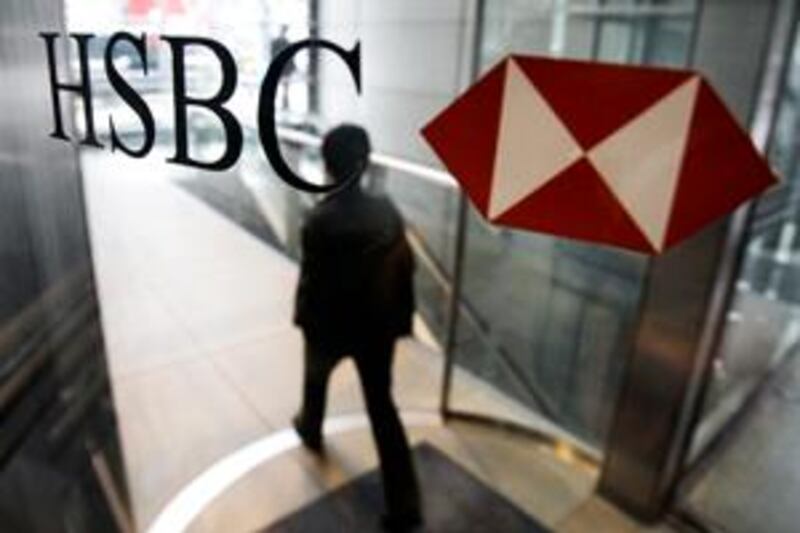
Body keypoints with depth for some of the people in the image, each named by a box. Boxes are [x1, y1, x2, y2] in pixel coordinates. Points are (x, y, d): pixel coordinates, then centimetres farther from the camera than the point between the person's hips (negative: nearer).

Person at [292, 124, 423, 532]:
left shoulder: (320, 220, -21)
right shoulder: (387, 211, -8)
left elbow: (311, 279, -16)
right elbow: (405, 268, -1)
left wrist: (303, 318, 2)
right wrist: (401, 318, 11)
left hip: (330, 325, -3)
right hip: (377, 325, 3)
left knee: (316, 376, 30)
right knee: (382, 405, 10)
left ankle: (311, 430, 60)